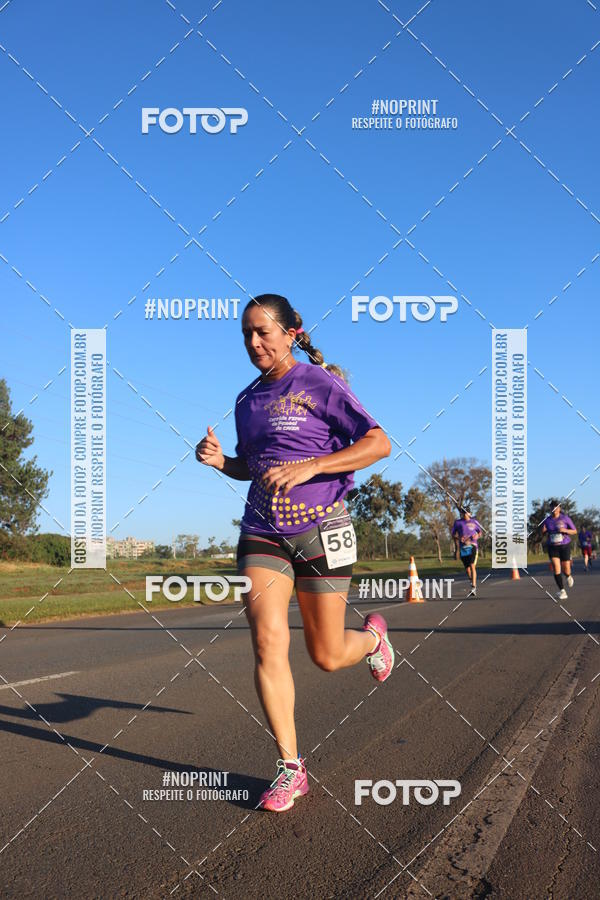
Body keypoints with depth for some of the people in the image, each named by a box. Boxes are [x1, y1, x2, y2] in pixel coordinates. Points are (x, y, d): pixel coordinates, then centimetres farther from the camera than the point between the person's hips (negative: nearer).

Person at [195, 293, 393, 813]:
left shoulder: (320, 384, -7)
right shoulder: (248, 400, 11)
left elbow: (379, 444, -13)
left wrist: (309, 466, -24)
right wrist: (220, 461, 1)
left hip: (321, 529, -4)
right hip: (263, 533, 5)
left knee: (327, 657, 4)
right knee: (268, 642, -12)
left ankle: (373, 637, 41)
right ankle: (291, 768, -1)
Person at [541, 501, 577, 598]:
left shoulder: (565, 518, -5)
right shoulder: (547, 520, 2)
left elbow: (575, 531, 0)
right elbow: (543, 533, 15)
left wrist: (565, 530, -20)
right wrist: (543, 531, -10)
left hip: (565, 546, -1)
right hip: (552, 547, 1)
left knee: (566, 571, 4)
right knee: (556, 569, -15)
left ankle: (569, 576, 43)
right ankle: (562, 591, -9)